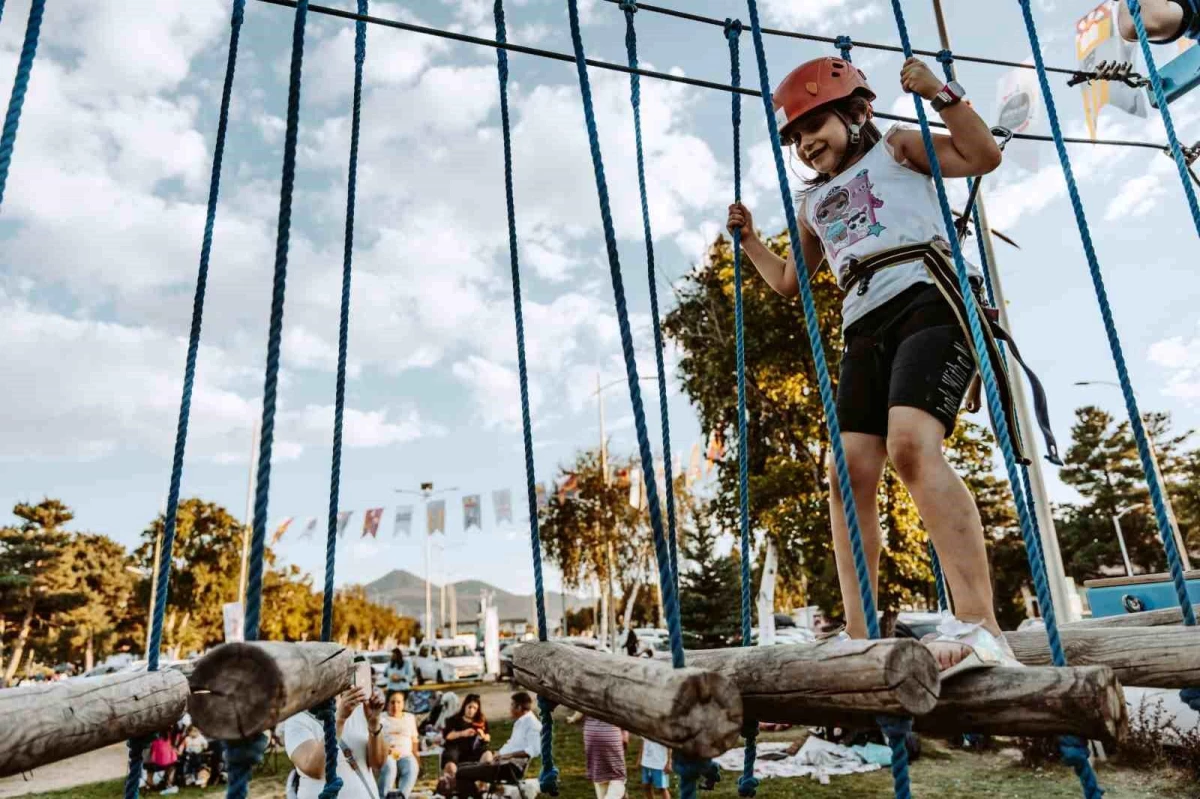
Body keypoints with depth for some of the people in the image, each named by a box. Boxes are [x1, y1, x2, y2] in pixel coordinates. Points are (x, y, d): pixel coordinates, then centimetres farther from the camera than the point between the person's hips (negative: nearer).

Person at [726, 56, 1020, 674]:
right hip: (865, 327, 6)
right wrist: (749, 240, 25)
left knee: (910, 445, -30)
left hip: (927, 299, -6)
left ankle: (980, 628, -32)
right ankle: (860, 641, -7)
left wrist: (940, 94, -3)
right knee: (849, 473, -9)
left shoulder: (896, 148, 18)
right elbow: (789, 282, 36)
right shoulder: (813, 201, 30)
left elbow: (984, 156, 5)